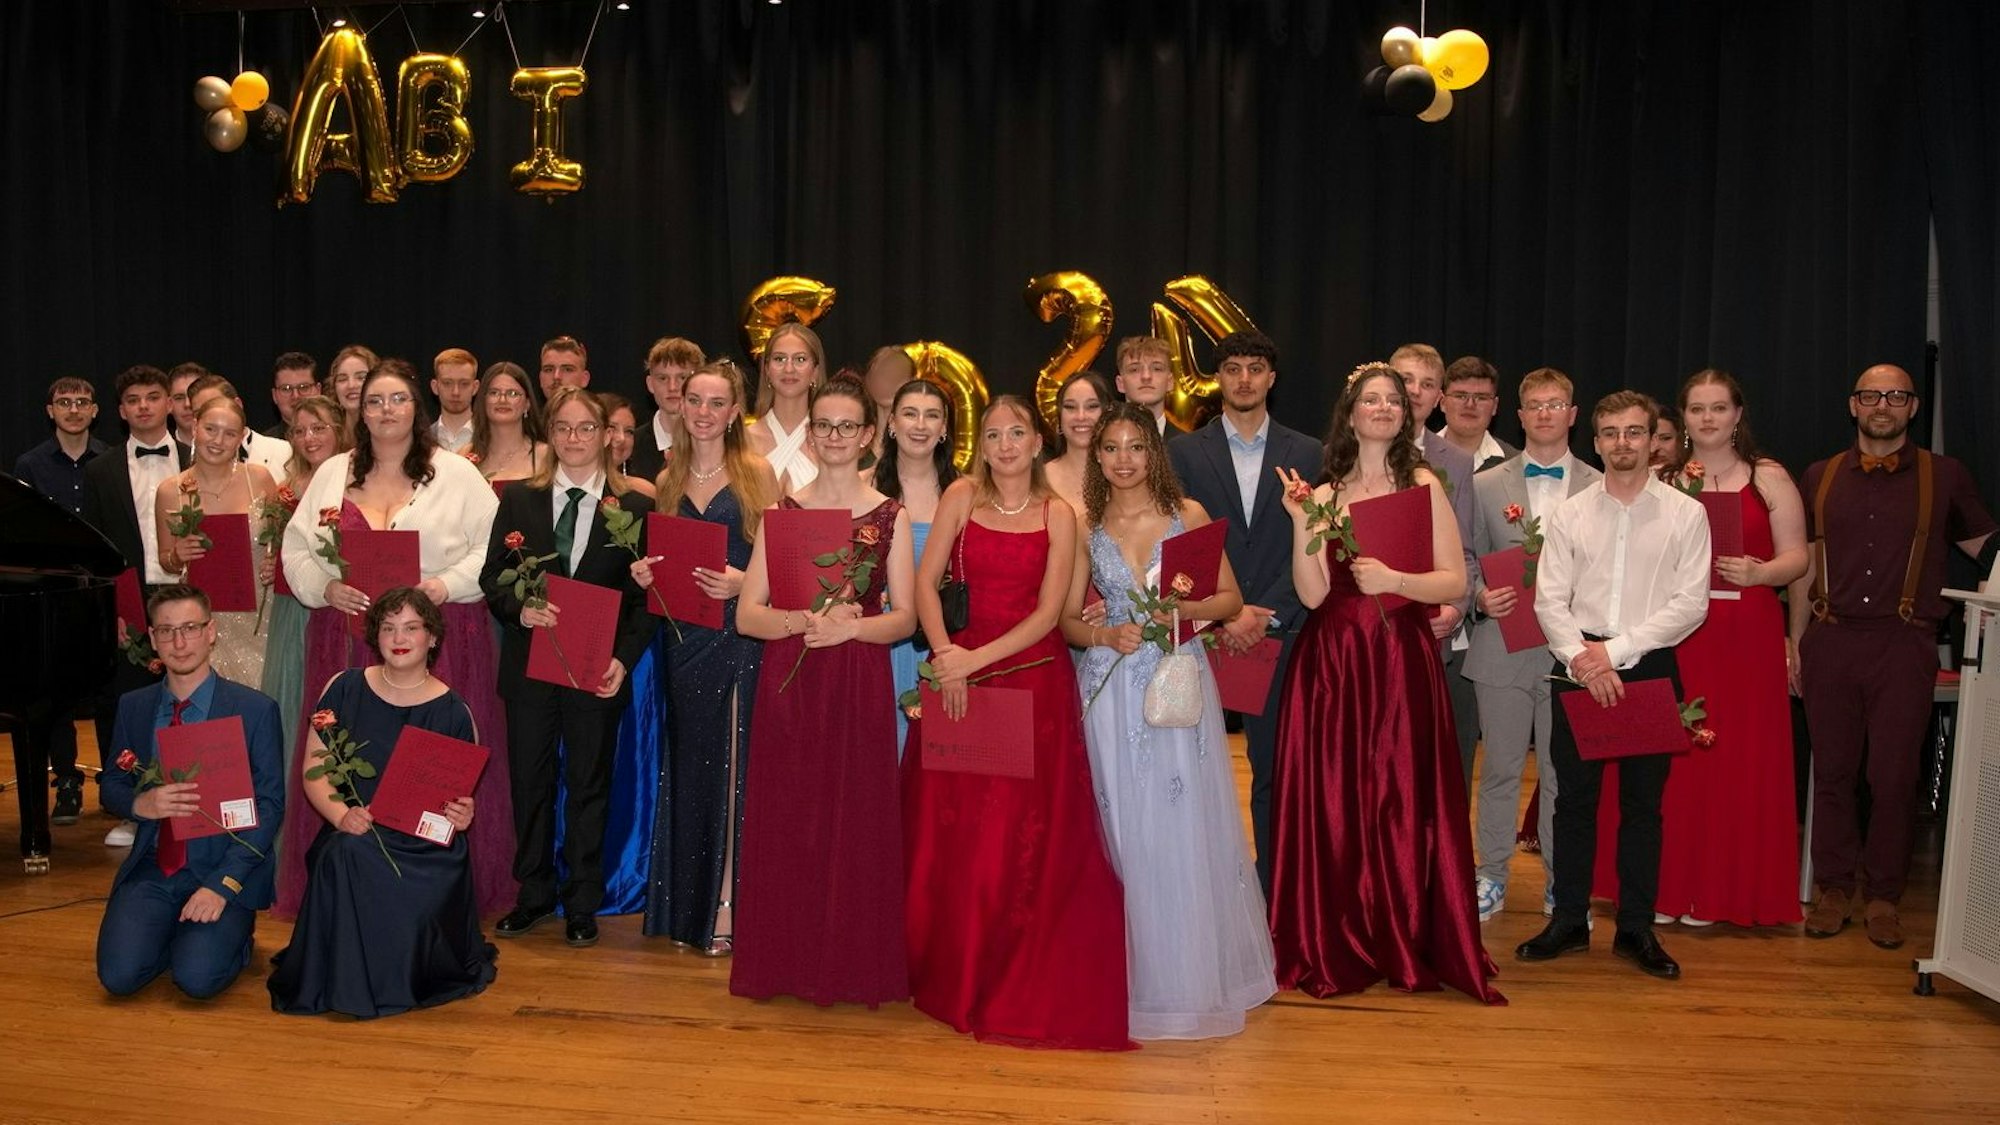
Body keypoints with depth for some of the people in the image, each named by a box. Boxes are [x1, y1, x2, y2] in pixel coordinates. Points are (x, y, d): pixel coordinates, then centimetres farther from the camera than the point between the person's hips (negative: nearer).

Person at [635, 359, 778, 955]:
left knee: (732, 766, -4)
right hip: (684, 638, 5)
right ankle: (687, 905, 20)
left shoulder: (756, 471, -1)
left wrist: (741, 582, -20)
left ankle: (729, 907, 4)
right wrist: (646, 573, -1)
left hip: (740, 634, -4)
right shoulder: (668, 480, 13)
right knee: (687, 770, 9)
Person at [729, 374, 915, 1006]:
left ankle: (853, 965, 13)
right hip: (788, 687, 1)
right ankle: (786, 963, 16)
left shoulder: (891, 516, 5)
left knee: (855, 824, 0)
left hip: (860, 688, -1)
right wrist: (802, 620, -16)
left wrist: (852, 625, -18)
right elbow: (747, 614, 1)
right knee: (784, 824, 3)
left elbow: (904, 617, 0)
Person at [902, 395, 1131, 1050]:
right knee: (953, 826, 5)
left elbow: (1048, 613, -7)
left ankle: (1024, 979, 15)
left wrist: (976, 659, -16)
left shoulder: (1058, 515, 0)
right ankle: (953, 968, 22)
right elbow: (925, 581, -2)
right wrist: (945, 655, -15)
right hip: (960, 670, 1)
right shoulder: (961, 498, 3)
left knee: (1028, 830, 0)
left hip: (1035, 677, -1)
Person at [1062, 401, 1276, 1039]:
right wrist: (1108, 635, -14)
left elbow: (1231, 598, 3)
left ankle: (1196, 974, 17)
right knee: (1125, 829, 3)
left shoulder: (1189, 515, 2)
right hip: (1111, 691, 1)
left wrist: (1182, 609, -15)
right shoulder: (1086, 528, 5)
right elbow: (1067, 620, 5)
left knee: (1185, 826, 1)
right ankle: (1139, 975, 17)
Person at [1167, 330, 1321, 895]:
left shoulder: (1307, 454, 8)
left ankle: (1272, 890, 17)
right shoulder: (1184, 453, 6)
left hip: (1279, 633, 0)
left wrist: (1265, 613, -11)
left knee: (1274, 769, 6)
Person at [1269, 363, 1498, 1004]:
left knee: (1403, 802, -1)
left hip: (1404, 667, -1)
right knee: (1333, 802, 2)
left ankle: (1412, 947, 13)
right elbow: (1311, 593, -2)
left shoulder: (1424, 487, 6)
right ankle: (1336, 947, 14)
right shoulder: (1323, 495, 9)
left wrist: (1394, 580, -15)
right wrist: (1300, 522, -11)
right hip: (1332, 667, 1)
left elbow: (1455, 583, 0)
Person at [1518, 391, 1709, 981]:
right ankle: (1569, 920, 17)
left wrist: (1617, 649, -13)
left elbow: (1691, 604, -6)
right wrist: (1582, 658, -14)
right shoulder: (1569, 515, 5)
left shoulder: (1686, 514, 1)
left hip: (1650, 667, -1)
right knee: (1574, 795, 6)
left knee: (1643, 801, 7)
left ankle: (1636, 927, 18)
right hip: (1579, 665, 1)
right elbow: (1549, 600, 1)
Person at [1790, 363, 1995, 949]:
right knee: (1832, 770, 6)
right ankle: (1835, 887, 18)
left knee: (1894, 774, 0)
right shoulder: (1820, 477, 12)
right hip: (1830, 642, 2)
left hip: (1903, 643, -1)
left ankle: (1883, 895, 14)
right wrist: (1794, 640, 9)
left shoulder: (1945, 476, 7)